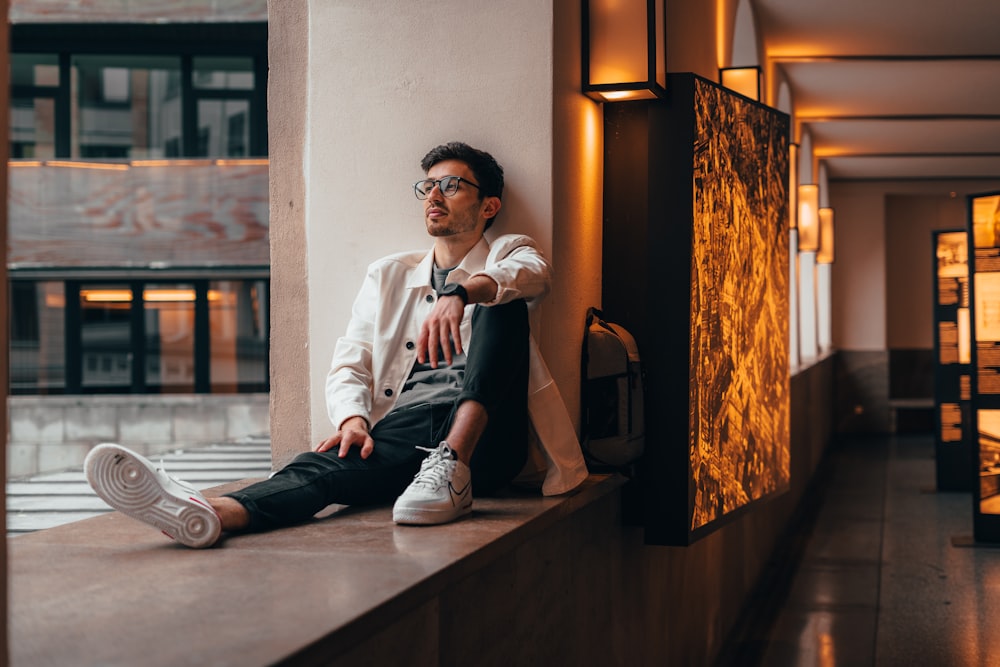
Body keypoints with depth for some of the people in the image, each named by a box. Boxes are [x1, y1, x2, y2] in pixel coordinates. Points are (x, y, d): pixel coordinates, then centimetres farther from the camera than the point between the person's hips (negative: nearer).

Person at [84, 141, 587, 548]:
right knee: (332, 463, -32)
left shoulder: (508, 256, 18)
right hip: (400, 432, 2)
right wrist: (352, 418, -10)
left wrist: (460, 293, -32)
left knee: (500, 303, -25)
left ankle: (453, 465, -42)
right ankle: (212, 513, -62)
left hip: (483, 430, -2)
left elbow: (534, 273, -10)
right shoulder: (388, 276, 27)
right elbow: (349, 365, 15)